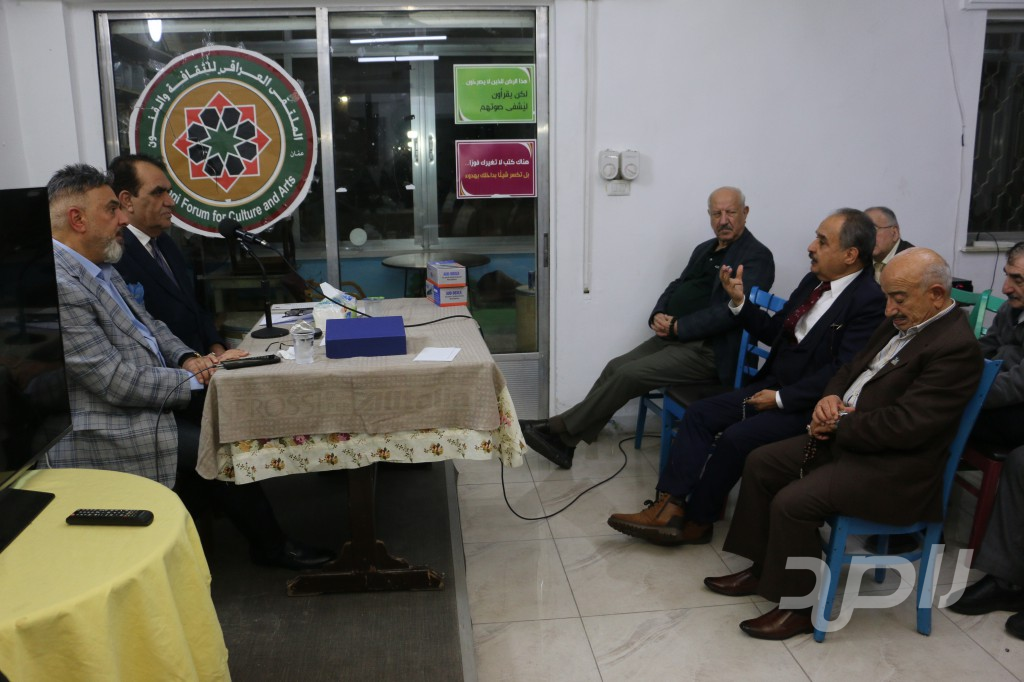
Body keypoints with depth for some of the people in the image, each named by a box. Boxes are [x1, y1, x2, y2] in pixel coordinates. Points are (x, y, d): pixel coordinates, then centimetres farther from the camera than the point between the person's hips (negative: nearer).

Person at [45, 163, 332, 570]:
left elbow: (147, 324, 15)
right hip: (106, 434, -10)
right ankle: (270, 547, 11)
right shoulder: (58, 285, -24)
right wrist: (198, 380, -17)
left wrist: (188, 359, -5)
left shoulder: (99, 266, 8)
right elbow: (116, 380, -26)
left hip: (139, 404, 10)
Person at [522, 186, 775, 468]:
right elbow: (675, 287, 18)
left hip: (708, 349, -8)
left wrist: (677, 326, -18)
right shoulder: (705, 249, 18)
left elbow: (731, 311, -19)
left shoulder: (757, 256, -8)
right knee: (616, 367, -7)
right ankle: (565, 440, -2)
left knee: (629, 375, -18)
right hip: (675, 337, 8)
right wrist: (658, 316, -4)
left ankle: (560, 429, -8)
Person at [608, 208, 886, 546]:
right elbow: (773, 332, 18)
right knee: (699, 413, -5)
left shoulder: (869, 300, -15)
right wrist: (739, 301, 3)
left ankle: (697, 521, -3)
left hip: (808, 405, -8)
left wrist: (781, 398, -18)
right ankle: (669, 508, -11)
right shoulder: (813, 281, 10)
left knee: (735, 437, -24)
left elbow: (841, 373, -21)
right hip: (772, 386, 9)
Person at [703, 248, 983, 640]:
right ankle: (761, 568, 19)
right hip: (844, 440, 10)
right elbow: (852, 369, 19)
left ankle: (800, 607, -1)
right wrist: (831, 398, -3)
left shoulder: (956, 347, -21)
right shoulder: (900, 323, 8)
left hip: (893, 469, -10)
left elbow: (904, 426, -27)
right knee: (760, 464, 7)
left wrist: (838, 424, -15)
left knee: (792, 502, -23)